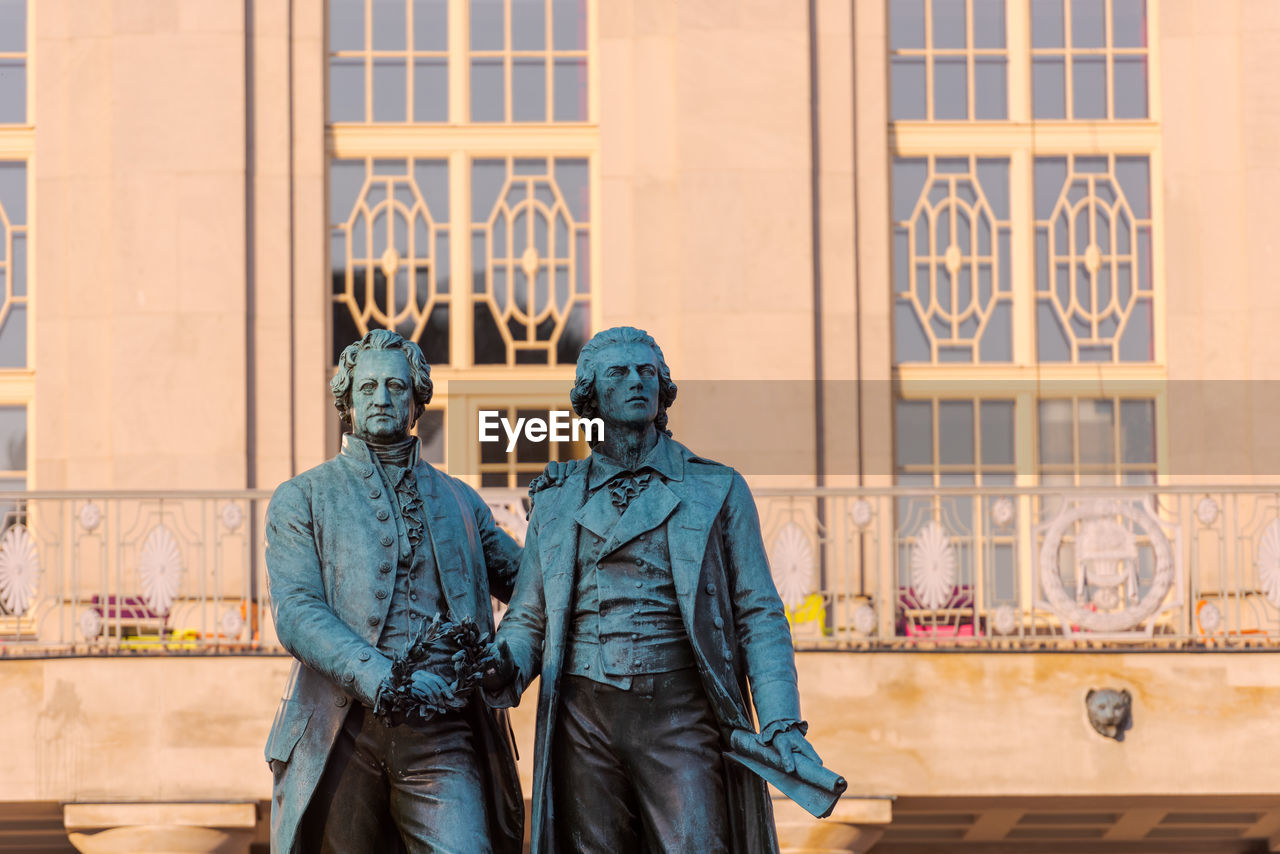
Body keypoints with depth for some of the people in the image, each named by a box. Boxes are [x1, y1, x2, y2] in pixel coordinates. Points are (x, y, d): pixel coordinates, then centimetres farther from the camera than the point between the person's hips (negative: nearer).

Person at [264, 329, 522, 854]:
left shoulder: (458, 501, 20)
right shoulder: (302, 499, 9)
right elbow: (296, 613, -5)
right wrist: (381, 678, -20)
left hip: (441, 732, 1)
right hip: (343, 729, -1)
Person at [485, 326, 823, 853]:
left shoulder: (716, 489, 9)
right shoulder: (556, 502, 16)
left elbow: (758, 615, 6)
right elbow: (528, 617, 17)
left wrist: (781, 722, -7)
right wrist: (506, 669, -7)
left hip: (679, 712, -2)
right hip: (584, 717, 2)